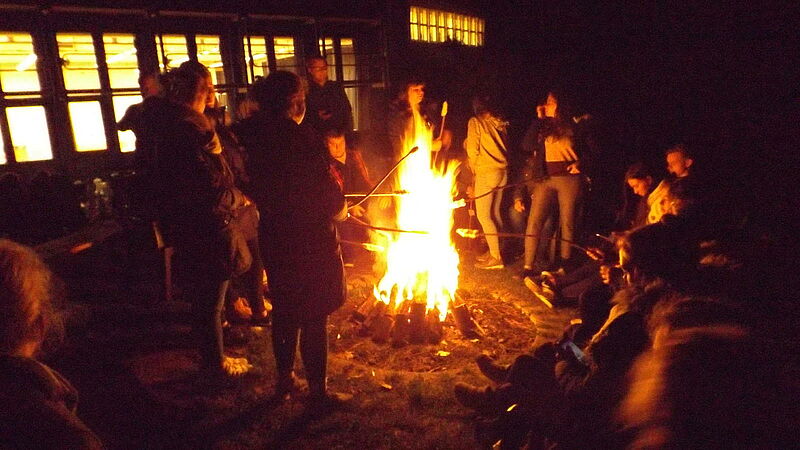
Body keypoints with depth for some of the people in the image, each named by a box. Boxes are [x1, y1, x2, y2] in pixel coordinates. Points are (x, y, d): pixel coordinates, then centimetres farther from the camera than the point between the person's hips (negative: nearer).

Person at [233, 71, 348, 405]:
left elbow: (256, 189, 8)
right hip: (311, 239, -6)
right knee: (314, 316, 5)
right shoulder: (303, 137, -18)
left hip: (274, 237, 6)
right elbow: (326, 190, -17)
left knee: (284, 311, 19)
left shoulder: (254, 139, 1)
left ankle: (284, 379, 32)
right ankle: (318, 389, 15)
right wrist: (339, 208, 4)